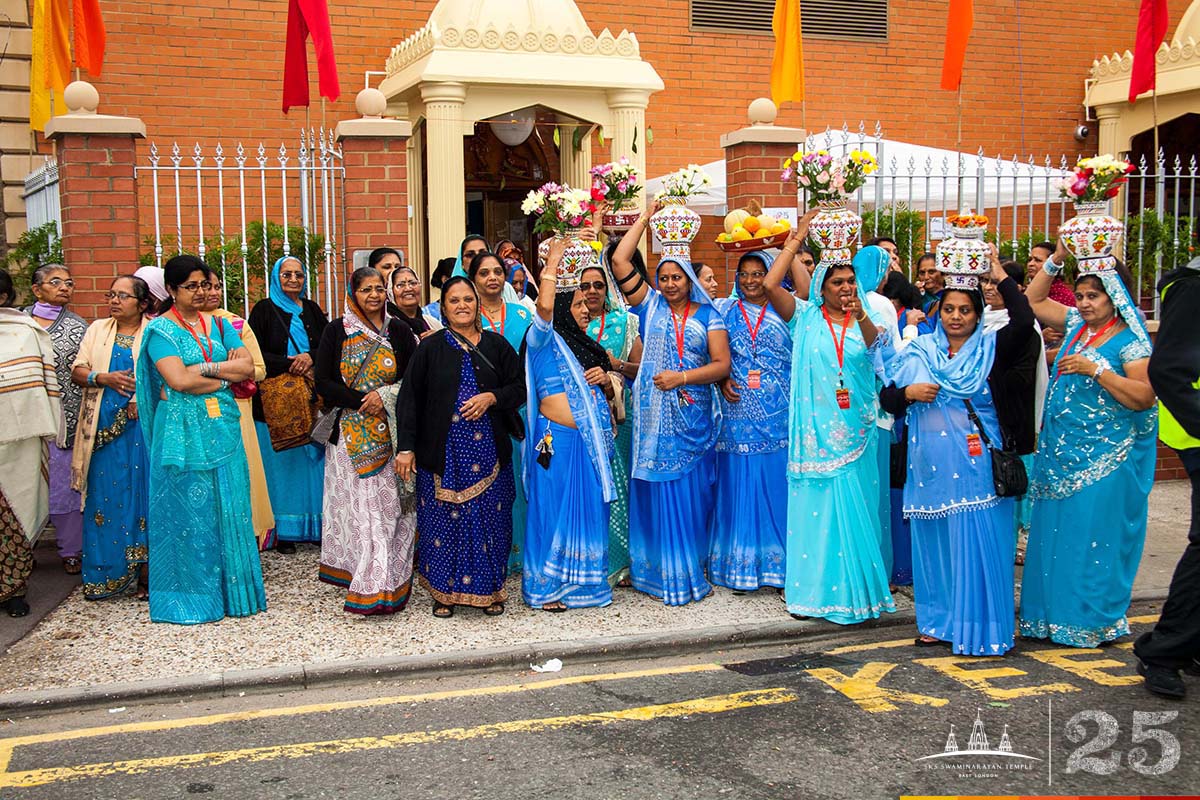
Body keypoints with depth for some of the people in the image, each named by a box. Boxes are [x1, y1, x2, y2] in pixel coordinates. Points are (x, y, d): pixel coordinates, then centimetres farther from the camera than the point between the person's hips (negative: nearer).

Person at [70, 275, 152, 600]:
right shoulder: (97, 329, 15)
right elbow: (77, 371, 9)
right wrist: (104, 378, -10)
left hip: (143, 428, -3)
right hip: (103, 430, 3)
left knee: (143, 498, -4)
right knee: (103, 498, 2)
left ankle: (145, 574, 2)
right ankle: (103, 576, 9)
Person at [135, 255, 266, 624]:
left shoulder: (218, 325, 13)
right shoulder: (160, 330, -2)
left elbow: (247, 366, 2)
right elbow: (178, 380, -16)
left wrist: (203, 370, -10)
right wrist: (226, 376, -7)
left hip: (222, 427, 5)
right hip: (184, 432, -5)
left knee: (229, 508, 6)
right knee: (188, 510, 0)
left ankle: (229, 589, 16)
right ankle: (189, 595, 9)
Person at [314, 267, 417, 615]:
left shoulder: (399, 331, 9)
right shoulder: (336, 331, 4)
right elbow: (323, 382, -1)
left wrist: (385, 397, -9)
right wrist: (362, 401, -11)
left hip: (391, 433, 2)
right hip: (350, 433, -1)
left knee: (389, 504, -1)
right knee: (358, 504, -6)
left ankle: (390, 580, 7)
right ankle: (369, 585, -6)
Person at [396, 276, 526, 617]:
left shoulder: (496, 345, 8)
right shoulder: (430, 348, 2)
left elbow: (520, 387, 10)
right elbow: (410, 398, -1)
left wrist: (491, 397, -10)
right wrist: (406, 448, -7)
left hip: (488, 450, 2)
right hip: (443, 452, -1)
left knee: (489, 518, 5)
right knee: (444, 519, 2)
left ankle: (489, 589, 17)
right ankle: (445, 590, 14)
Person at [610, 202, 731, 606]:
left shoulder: (707, 316, 6)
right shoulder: (650, 306, 8)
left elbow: (722, 364, -2)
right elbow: (620, 260, 2)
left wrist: (681, 377, -13)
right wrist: (645, 218, 6)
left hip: (693, 418, 0)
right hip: (654, 417, 0)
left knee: (690, 493, 3)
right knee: (655, 492, 1)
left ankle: (689, 569, 14)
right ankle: (658, 570, 10)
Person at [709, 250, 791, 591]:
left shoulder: (783, 312, 8)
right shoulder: (725, 311, 12)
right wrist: (722, 381, -7)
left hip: (777, 411, -1)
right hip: (738, 408, 1)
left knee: (776, 483, -1)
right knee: (738, 483, 1)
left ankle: (778, 562, 8)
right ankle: (739, 563, 9)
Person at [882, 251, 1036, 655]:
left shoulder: (991, 348, 3)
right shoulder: (919, 351, 10)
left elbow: (1025, 323, -16)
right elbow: (887, 398, 11)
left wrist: (1002, 280, -14)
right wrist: (908, 394, -9)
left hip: (976, 465, -3)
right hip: (931, 465, 3)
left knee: (978, 543, -2)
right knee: (934, 542, 9)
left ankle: (978, 625, 9)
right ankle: (940, 620, 21)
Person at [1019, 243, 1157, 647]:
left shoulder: (1130, 341, -8)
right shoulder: (1076, 325, 10)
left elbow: (1143, 398, -17)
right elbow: (1033, 300, 20)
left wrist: (1095, 369, -21)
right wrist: (1056, 260, 10)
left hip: (1104, 458, -7)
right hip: (1061, 452, 7)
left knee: (1094, 534, -2)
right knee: (1055, 532, 9)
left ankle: (1094, 620, 9)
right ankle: (1055, 614, 19)